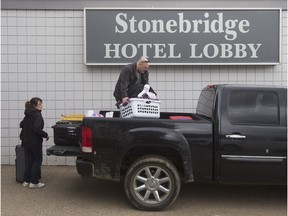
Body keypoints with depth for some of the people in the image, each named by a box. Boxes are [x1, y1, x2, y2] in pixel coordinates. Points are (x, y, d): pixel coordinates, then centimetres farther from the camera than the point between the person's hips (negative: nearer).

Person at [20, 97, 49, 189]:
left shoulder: (27, 115, 10)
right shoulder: (37, 115, -17)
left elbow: (21, 125, 22)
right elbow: (36, 129, -26)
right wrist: (45, 135, -15)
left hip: (26, 142, 8)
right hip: (35, 142, -8)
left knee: (30, 160, 15)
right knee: (38, 160, 3)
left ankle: (26, 181, 19)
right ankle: (34, 182, 3)